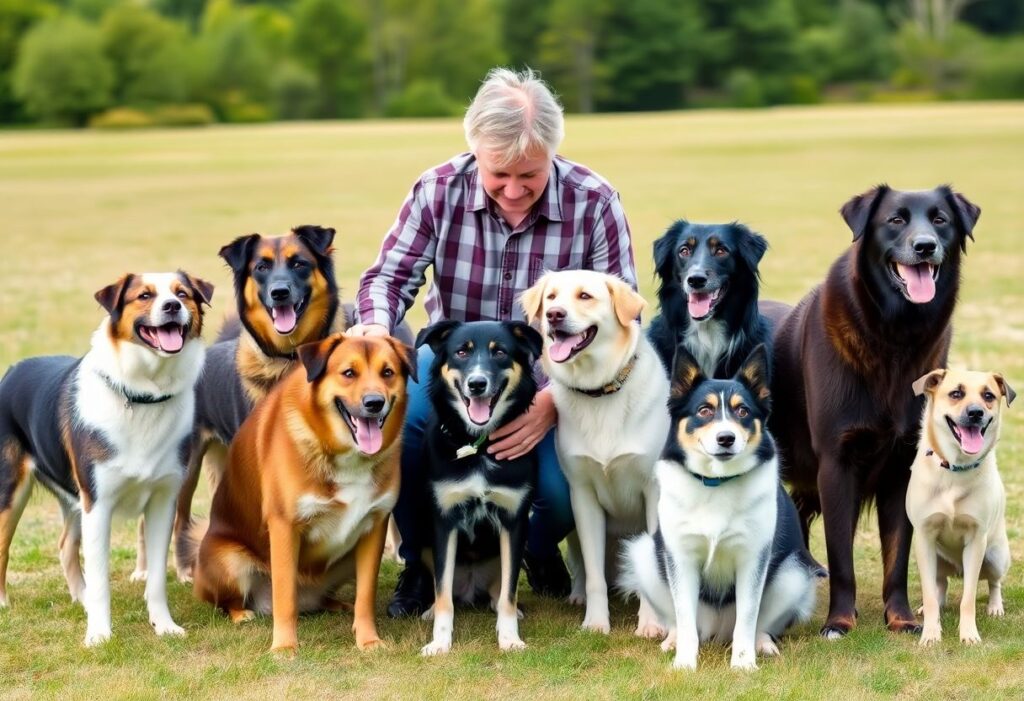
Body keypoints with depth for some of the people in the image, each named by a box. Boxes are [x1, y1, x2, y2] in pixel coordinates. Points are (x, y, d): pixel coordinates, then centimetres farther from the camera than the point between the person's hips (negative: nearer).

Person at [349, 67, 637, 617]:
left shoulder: (594, 203, -14)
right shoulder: (439, 190, -9)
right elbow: (391, 274, -5)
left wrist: (556, 401, -30)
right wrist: (376, 325, -32)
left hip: (552, 382, -1)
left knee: (567, 485, -30)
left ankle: (540, 549, 13)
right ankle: (420, 559, -2)